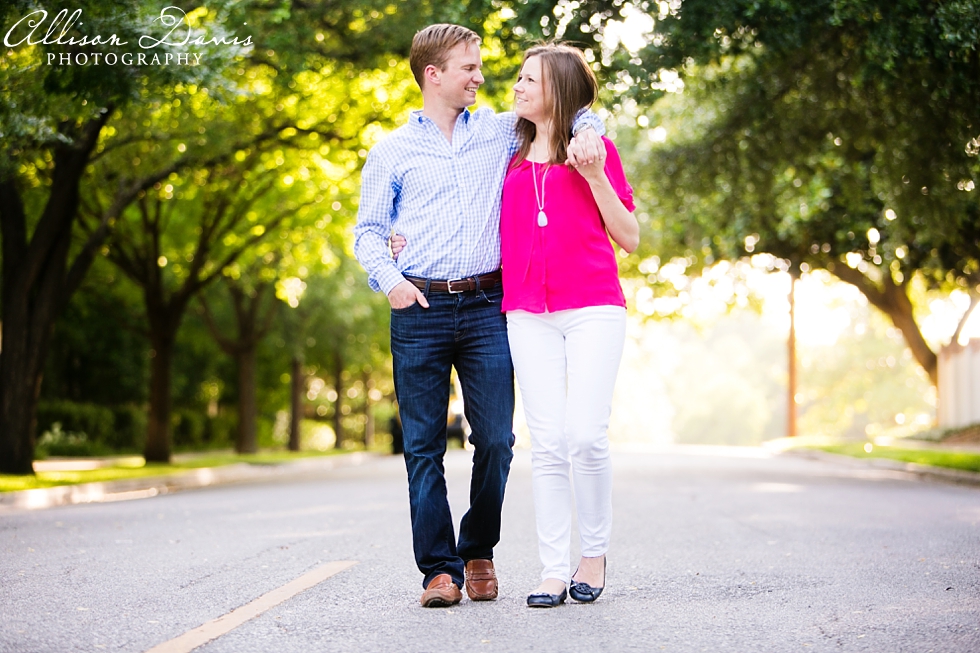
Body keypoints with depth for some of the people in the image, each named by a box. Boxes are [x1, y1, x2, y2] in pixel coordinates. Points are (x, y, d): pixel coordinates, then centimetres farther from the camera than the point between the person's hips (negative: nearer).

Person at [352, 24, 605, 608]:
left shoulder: (499, 131, 14)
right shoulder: (391, 152, 11)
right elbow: (368, 231, 11)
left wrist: (587, 133, -1)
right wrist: (388, 278, -8)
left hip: (487, 305, 1)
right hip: (420, 310, -1)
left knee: (496, 439, -2)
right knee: (424, 446, -1)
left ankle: (479, 550, 19)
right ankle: (439, 568, 6)